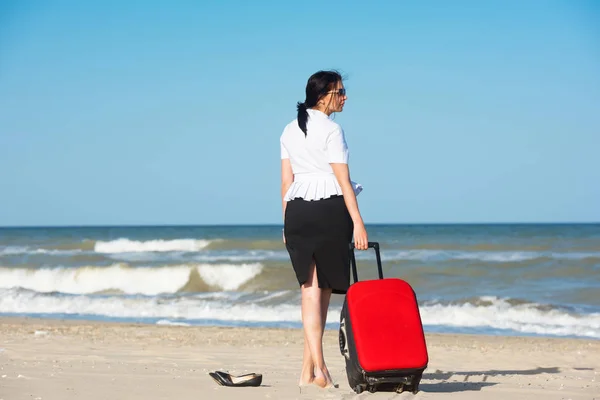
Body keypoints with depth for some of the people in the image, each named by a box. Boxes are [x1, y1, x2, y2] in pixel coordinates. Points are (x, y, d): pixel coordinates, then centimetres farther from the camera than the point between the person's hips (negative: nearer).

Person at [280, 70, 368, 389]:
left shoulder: (290, 131, 13)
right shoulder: (331, 130, -8)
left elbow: (286, 180, 13)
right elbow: (343, 180, -13)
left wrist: (287, 223, 17)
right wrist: (358, 222, -13)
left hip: (297, 210, 6)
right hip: (330, 208, -5)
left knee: (310, 288, 4)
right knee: (324, 288, 4)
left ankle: (313, 368, -4)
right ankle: (312, 367, 5)